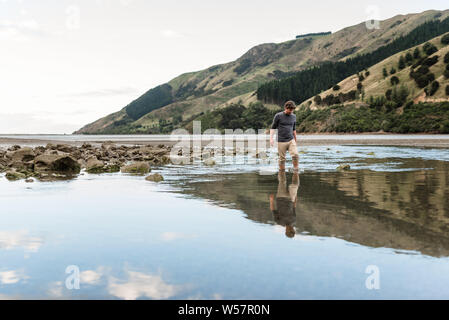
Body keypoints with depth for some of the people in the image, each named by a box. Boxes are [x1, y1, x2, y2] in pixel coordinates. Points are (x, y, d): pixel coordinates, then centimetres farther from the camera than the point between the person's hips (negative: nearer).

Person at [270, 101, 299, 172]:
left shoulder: (293, 116, 9)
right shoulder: (278, 116, -3)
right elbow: (273, 128, 2)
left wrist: (295, 139, 27)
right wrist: (271, 138, -8)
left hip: (291, 140, 3)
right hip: (281, 142, -3)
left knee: (295, 155, -15)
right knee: (282, 159, 1)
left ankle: (296, 171, -4)